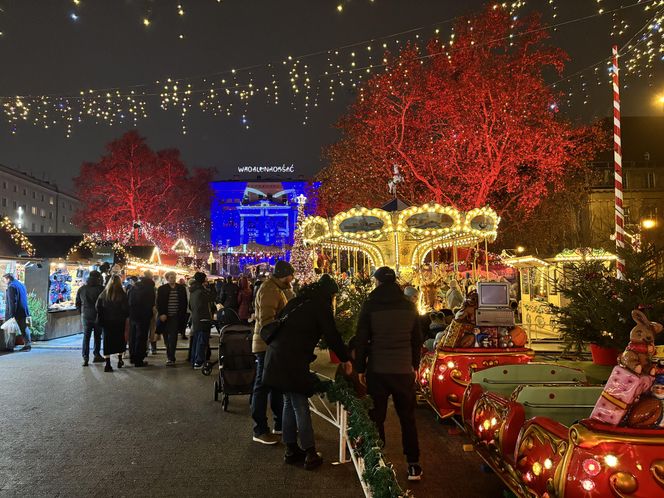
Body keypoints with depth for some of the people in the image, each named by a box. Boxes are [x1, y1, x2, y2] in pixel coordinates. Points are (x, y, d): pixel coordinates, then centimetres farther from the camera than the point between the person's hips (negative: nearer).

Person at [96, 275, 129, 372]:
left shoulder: (104, 293, -1)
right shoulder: (121, 294, -10)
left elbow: (98, 307, 0)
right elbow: (126, 308, -10)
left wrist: (101, 320, 8)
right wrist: (126, 316, 7)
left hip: (107, 321, 2)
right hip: (119, 321, -2)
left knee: (107, 341, 4)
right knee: (120, 339, 15)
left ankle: (108, 364, 1)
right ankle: (120, 360, 22)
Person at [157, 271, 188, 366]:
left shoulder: (181, 288, 6)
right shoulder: (162, 289, 5)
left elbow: (184, 303, 7)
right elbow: (158, 303, 3)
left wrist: (183, 315, -1)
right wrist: (161, 314, -8)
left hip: (176, 317, -1)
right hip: (165, 317, 1)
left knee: (172, 338, -8)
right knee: (167, 338, 8)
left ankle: (171, 358, -7)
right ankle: (170, 356, 21)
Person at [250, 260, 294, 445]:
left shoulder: (275, 288, 15)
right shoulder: (269, 289, -18)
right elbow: (266, 321, -26)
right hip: (267, 346, -11)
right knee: (263, 387, -1)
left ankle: (280, 424, 29)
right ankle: (260, 431, 9)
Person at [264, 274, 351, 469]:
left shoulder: (299, 300, 18)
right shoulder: (320, 305, -5)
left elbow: (280, 323, 22)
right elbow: (332, 335, -7)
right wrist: (345, 359, 5)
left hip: (277, 354, 8)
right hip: (293, 360, -8)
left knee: (289, 402, 15)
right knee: (300, 405, -1)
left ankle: (291, 450, 22)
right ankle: (310, 453, 6)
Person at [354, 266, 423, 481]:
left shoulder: (370, 305, -7)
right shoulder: (409, 306, 2)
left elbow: (362, 340, -5)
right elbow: (417, 339, 8)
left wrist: (360, 368, 4)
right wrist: (414, 365, 18)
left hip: (377, 370, -2)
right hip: (404, 370, 2)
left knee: (376, 418, 9)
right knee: (407, 418, 12)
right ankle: (413, 466, 14)